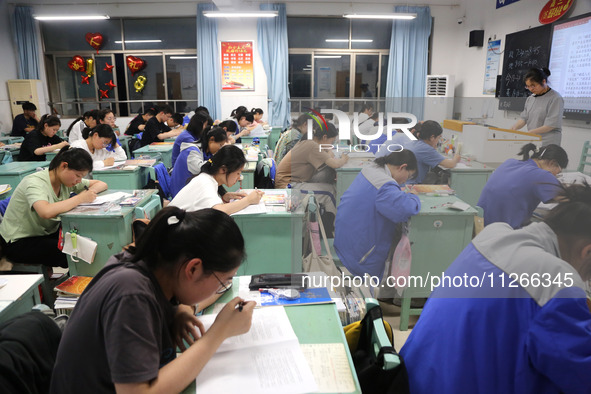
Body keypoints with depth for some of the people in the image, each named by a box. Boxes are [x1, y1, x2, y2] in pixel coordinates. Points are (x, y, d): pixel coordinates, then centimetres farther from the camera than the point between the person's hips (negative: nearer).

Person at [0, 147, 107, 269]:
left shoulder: (68, 179, -2)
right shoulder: (34, 183, -25)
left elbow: (102, 184, 6)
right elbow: (46, 212, -46)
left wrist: (90, 192, -17)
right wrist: (81, 198, -35)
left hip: (48, 233, 7)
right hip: (18, 241, -7)